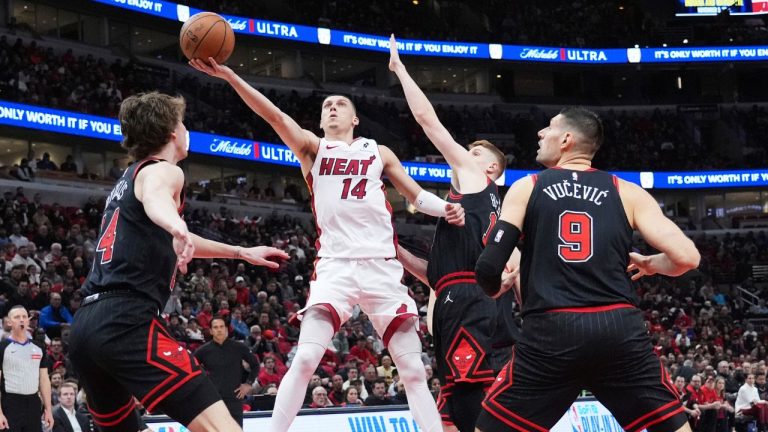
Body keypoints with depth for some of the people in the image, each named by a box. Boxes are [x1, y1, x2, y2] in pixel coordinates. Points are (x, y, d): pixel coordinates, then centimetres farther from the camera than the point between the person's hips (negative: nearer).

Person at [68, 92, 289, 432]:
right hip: (126, 322, -10)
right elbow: (155, 198, -25)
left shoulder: (127, 180, 29)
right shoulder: (162, 170, 2)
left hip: (85, 325, 10)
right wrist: (176, 226, -48)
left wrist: (241, 253, 53)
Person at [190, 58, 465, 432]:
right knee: (305, 359, -17)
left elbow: (417, 195, 21)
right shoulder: (313, 148, 10)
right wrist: (229, 76, -19)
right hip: (335, 265, -2)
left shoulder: (379, 152, 16)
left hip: (382, 266, 2)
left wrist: (445, 208, -2)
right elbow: (274, 115, -4)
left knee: (413, 369, 3)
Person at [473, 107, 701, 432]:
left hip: (550, 333, -1)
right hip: (620, 329, 1)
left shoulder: (526, 188, 10)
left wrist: (498, 290, 25)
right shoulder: (627, 192, 13)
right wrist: (650, 265, 25)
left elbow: (488, 269, 1)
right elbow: (687, 258, 2)